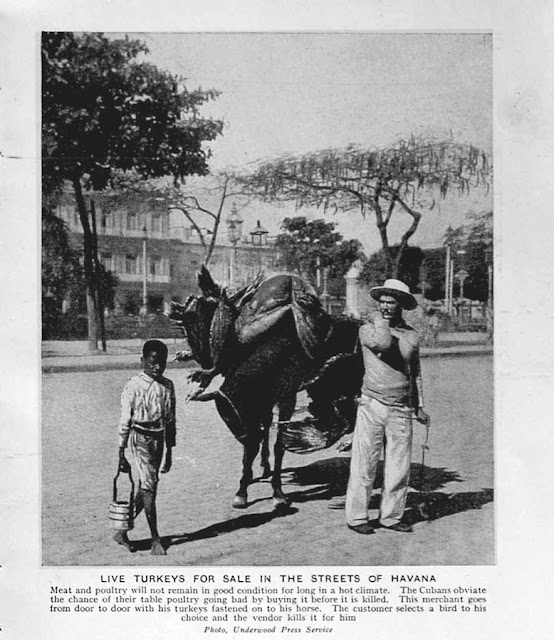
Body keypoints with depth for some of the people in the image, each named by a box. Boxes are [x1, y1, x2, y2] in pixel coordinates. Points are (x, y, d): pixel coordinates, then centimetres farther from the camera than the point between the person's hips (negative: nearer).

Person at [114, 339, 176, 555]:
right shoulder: (133, 386, -9)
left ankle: (122, 532, 25)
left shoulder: (168, 386, 6)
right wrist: (121, 454, -6)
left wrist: (169, 451, 14)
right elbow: (125, 421, -6)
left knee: (145, 488, 9)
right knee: (149, 486, -8)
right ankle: (156, 539, 1)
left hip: (158, 438, 5)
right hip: (140, 438, -5)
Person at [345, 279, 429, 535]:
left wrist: (419, 406, 15)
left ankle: (390, 516, 19)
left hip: (401, 410, 3)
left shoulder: (412, 335, 10)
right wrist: (379, 320, -7)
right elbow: (383, 343, -23)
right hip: (372, 405, -3)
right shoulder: (367, 329, 0)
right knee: (364, 464, 0)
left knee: (399, 467, 6)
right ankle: (356, 516, 11)